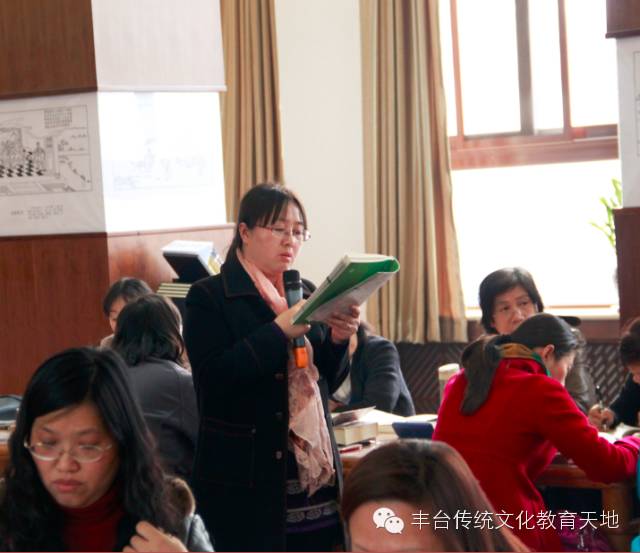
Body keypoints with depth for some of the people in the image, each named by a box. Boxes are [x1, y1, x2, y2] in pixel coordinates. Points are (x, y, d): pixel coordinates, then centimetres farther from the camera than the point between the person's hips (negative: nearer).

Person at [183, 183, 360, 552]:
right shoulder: (209, 297, -4)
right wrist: (279, 331, -22)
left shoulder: (305, 294, 12)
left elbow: (325, 383, 14)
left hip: (314, 469, 5)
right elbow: (215, 379, -17)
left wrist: (338, 339, -6)